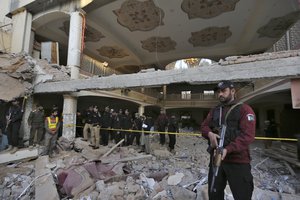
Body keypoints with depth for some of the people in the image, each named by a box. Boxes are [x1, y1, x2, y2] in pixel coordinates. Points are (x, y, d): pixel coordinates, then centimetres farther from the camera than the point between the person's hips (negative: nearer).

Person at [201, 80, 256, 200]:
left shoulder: (244, 109, -6)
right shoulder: (214, 111, 12)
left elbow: (248, 135, -16)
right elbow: (204, 126, 10)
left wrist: (227, 149, -27)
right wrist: (210, 134, -14)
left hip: (238, 161, -5)